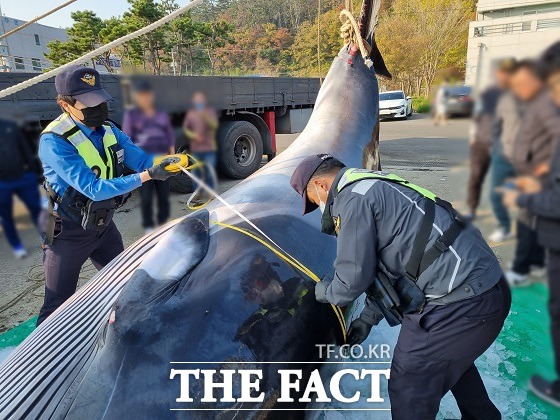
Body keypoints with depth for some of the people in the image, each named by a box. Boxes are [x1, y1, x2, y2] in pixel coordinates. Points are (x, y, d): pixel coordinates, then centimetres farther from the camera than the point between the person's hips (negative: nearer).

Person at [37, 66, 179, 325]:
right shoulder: (55, 142, -26)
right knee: (57, 307, 4)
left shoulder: (108, 130, -4)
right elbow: (94, 189, -32)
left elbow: (141, 159, -10)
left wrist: (166, 161, -32)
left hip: (104, 225, 7)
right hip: (69, 233, -7)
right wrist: (147, 176, -37)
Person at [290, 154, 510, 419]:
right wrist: (368, 317, 20)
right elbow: (391, 263, 21)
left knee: (409, 387, 5)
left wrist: (327, 292, 9)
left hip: (460, 302, -10)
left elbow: (355, 275, -14)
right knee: (452, 359, 33)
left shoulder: (352, 198, -13)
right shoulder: (377, 188, 17)